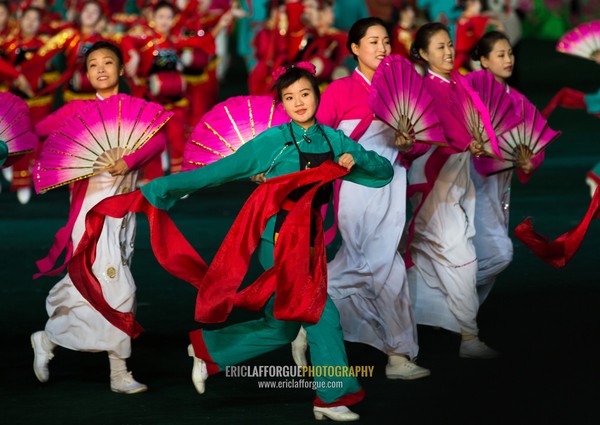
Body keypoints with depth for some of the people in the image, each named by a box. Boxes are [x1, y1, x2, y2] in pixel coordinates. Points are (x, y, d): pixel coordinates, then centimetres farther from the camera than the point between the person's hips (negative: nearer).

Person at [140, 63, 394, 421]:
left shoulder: (334, 141, 7)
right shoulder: (274, 141, -7)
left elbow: (384, 172, 9)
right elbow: (223, 170, -7)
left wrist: (355, 158, -12)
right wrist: (166, 188, -10)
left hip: (308, 239, 7)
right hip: (278, 238, -7)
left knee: (282, 327, 12)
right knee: (321, 311, -10)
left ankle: (208, 348, 28)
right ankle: (334, 396, 1)